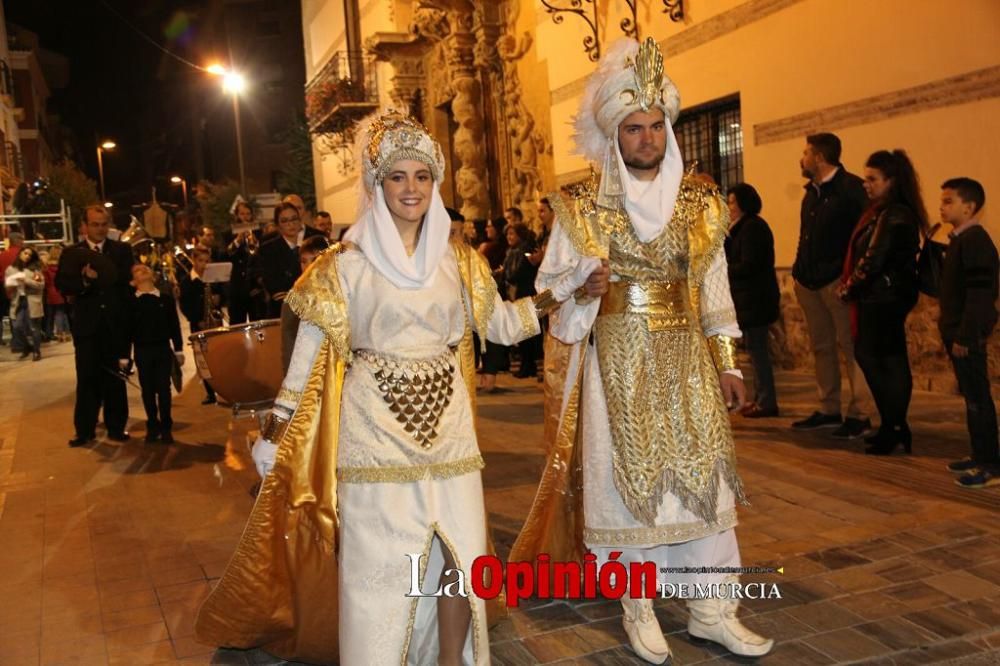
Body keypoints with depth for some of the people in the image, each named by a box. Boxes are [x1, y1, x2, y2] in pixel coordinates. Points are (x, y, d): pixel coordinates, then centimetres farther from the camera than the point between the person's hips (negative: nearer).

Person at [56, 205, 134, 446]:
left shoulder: (122, 250, 7)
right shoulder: (72, 253, 6)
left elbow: (130, 280, 0)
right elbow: (61, 284, -5)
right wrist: (84, 281, -21)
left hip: (116, 324, 0)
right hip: (87, 324, 0)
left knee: (115, 378, 6)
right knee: (87, 379, 1)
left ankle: (116, 427, 14)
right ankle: (85, 430, 8)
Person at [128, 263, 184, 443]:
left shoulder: (166, 298, 3)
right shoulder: (131, 302, 0)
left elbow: (174, 325, 5)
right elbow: (128, 329, 1)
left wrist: (179, 350, 2)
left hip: (163, 349, 0)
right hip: (142, 352, 0)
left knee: (164, 388, 1)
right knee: (148, 390, 6)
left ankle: (166, 428, 9)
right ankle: (153, 427, 15)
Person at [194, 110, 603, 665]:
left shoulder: (459, 261, 8)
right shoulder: (347, 264, -3)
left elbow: (502, 325, 12)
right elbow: (309, 350, -1)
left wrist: (566, 288, 5)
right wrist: (274, 431, -3)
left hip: (446, 423, 4)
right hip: (376, 429, -3)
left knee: (462, 555, 5)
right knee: (381, 564, 3)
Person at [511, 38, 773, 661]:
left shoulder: (700, 202, 7)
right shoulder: (586, 210, -1)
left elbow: (714, 285, 9)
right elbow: (554, 285, 1)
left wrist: (726, 362, 6)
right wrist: (581, 284, -20)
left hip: (687, 356, 3)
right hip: (620, 358, -2)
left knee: (703, 470, 3)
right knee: (628, 471, 3)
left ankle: (712, 608, 16)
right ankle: (639, 606, 17)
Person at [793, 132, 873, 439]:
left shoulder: (850, 187, -9)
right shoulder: (812, 191, 17)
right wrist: (800, 271, 14)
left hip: (837, 280, -8)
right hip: (809, 281, 8)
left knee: (849, 346, -4)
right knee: (821, 347, 12)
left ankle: (858, 415, 0)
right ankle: (828, 410, 20)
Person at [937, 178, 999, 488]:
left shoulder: (975, 240, -17)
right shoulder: (960, 239, 14)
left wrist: (964, 335, -22)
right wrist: (951, 331, 15)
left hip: (968, 335, -10)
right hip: (957, 332, 10)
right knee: (972, 397, 16)